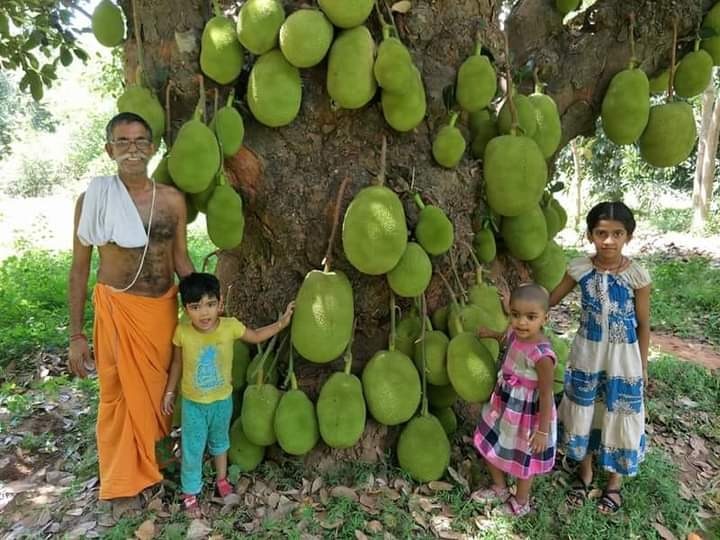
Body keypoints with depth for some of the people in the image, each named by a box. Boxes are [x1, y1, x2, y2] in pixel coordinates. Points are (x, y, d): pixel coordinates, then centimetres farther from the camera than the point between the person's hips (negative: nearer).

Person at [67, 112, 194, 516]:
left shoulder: (172, 200, -2)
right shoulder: (93, 199, -9)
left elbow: (180, 259, 6)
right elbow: (79, 269, -4)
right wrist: (76, 335, -4)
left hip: (164, 307, 3)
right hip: (117, 309, -3)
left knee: (160, 389, 18)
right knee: (121, 394, 9)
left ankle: (152, 461, 42)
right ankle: (125, 481, 29)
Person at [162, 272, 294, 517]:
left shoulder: (230, 326, -21)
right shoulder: (182, 332, -21)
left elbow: (256, 336, -1)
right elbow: (177, 363, -3)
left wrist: (282, 322, -7)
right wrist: (169, 392, 4)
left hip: (222, 400, 1)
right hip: (193, 403, -1)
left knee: (220, 442, 25)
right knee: (192, 449, 10)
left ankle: (221, 479, 48)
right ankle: (190, 494, 32)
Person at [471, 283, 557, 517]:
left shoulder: (542, 356, -33)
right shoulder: (514, 332, -12)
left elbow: (546, 396, -25)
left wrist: (543, 431, -19)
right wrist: (492, 334, 21)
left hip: (526, 416, -7)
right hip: (503, 406, 8)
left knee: (523, 461, 18)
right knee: (488, 448, 23)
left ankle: (521, 502, 46)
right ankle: (500, 488, 50)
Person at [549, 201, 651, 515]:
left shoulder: (637, 275, -15)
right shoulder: (580, 268, -10)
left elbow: (643, 324, -5)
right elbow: (550, 300, 3)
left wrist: (642, 366, 0)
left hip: (622, 358, -2)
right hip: (586, 354, 2)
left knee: (618, 417, 12)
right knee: (583, 413, 15)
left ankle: (614, 482, 35)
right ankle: (584, 473, 38)